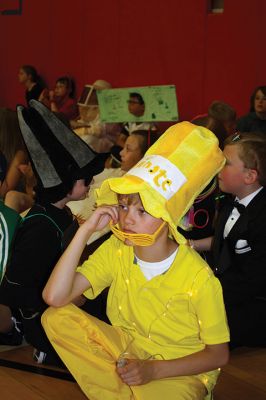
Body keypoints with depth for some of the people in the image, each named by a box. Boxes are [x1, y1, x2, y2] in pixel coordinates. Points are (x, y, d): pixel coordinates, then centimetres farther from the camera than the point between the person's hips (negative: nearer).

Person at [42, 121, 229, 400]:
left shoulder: (198, 277, -21)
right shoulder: (116, 250, -10)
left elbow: (218, 353, -11)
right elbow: (54, 297, -20)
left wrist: (153, 370, -23)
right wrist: (85, 231, -23)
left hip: (180, 369, -5)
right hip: (127, 347, 6)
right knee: (56, 318, -16)